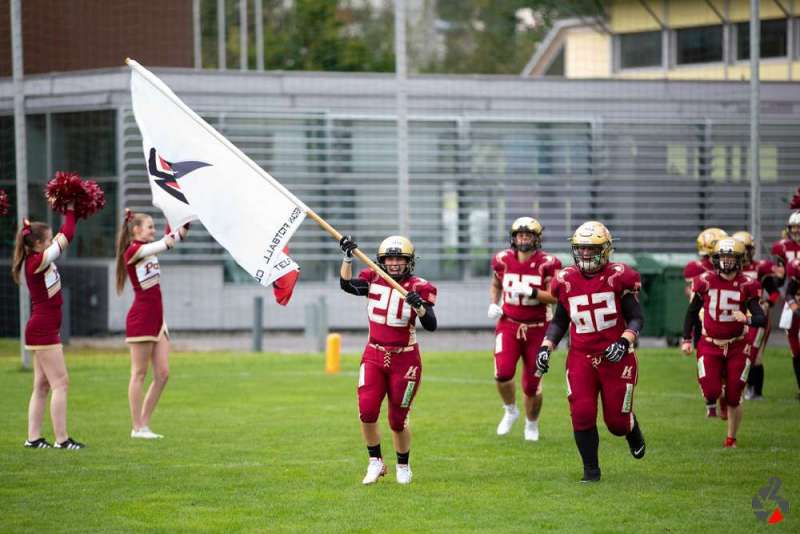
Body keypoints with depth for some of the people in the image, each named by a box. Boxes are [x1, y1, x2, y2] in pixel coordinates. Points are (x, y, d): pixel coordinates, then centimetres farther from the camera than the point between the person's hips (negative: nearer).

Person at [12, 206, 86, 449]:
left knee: (42, 385, 10)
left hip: (43, 329, 10)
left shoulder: (40, 260, 10)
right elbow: (66, 237, -15)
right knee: (60, 383, -10)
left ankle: (33, 437, 10)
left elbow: (62, 237, 20)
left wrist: (70, 213, 14)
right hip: (43, 330, -10)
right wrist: (70, 211, -5)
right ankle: (61, 439, -11)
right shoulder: (37, 261, -16)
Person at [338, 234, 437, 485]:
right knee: (367, 411, -14)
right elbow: (347, 285, -14)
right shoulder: (373, 280, 2)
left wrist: (419, 306, -33)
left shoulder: (419, 288, -7)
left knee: (398, 421, 4)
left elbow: (431, 325, -16)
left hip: (405, 360, -2)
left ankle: (403, 466, 27)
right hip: (374, 357, 2)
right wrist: (347, 257, -22)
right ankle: (375, 462, 6)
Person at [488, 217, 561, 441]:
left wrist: (531, 292, -25)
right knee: (503, 372, -19)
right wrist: (493, 304, 2)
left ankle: (532, 424, 29)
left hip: (536, 328, -1)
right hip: (508, 324, 1)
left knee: (532, 384, 3)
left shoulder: (547, 264, -9)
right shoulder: (503, 260, 0)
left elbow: (556, 297, -12)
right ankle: (510, 410, 10)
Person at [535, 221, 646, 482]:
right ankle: (590, 468, 7)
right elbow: (559, 321, 15)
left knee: (617, 420, 3)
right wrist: (545, 346, 2)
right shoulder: (566, 281, 2)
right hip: (581, 359, 2)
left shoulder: (618, 277, -8)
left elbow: (636, 318, -4)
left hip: (615, 358, -2)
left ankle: (633, 432, 40)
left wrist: (624, 342, -20)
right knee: (582, 415, -10)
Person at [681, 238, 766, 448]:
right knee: (711, 390, -13)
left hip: (737, 347, 0)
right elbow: (692, 312, 9)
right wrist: (686, 340, 7)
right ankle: (712, 400, 26)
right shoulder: (705, 282, -5)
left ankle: (731, 438, 21)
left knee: (734, 397, 3)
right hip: (710, 345, 0)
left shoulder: (746, 286, -8)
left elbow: (761, 319, -12)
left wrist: (747, 319, -34)